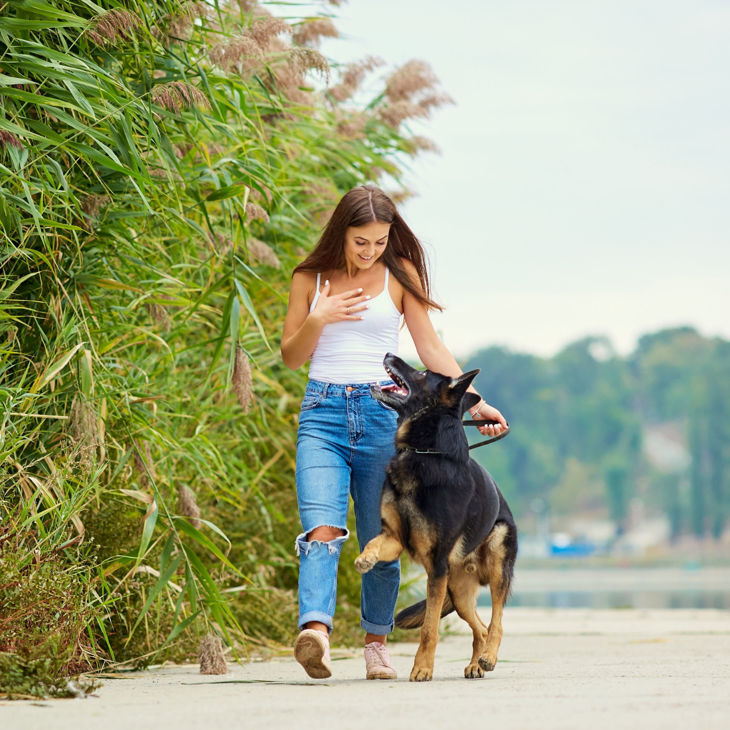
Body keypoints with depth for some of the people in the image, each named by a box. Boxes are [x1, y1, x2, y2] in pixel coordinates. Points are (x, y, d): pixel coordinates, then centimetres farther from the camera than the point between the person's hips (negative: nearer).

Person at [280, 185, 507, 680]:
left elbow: (431, 349, 7)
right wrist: (317, 319, -7)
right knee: (322, 527, -19)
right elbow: (291, 357, 12)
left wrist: (476, 401, -2)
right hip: (323, 413, 0)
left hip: (383, 412, 0)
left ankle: (377, 642, 18)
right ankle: (316, 631, -36)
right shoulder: (311, 278, 9)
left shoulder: (400, 273, 8)